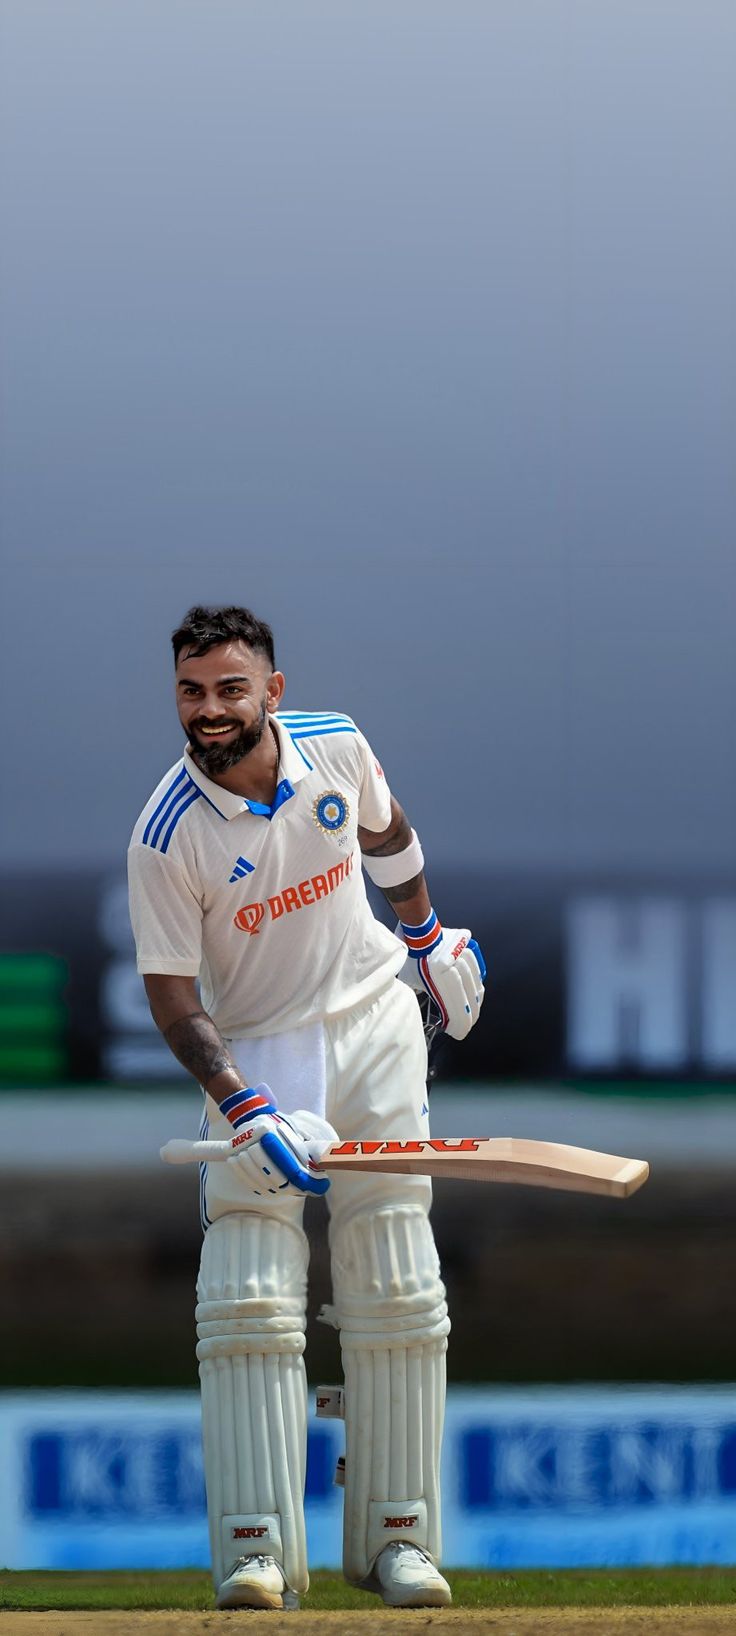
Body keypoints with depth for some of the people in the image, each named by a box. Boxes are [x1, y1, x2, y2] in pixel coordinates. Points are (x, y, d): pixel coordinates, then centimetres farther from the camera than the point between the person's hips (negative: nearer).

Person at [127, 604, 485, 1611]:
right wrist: (248, 1111, -27)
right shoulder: (167, 836, -20)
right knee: (248, 1295, -14)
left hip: (375, 1033, 3)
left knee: (395, 1292, -1)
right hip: (254, 1054, -3)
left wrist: (429, 935, 24)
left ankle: (396, 1537, 5)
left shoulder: (336, 746, -10)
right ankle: (258, 1549, -14)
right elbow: (174, 1000, -17)